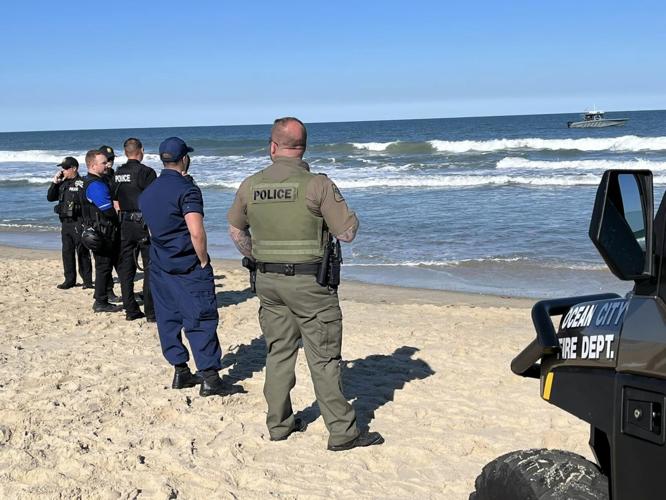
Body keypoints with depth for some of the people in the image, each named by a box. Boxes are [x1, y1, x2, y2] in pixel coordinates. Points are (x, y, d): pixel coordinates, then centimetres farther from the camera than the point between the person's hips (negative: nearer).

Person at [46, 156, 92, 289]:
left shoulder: (81, 183, -10)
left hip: (78, 222, -8)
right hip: (65, 222, 8)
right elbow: (50, 198, 16)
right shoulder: (62, 183, 14)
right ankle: (69, 279, 19)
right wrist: (55, 182, 5)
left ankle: (87, 280, 3)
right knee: (67, 252, 10)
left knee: (82, 252, -3)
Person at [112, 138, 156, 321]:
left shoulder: (117, 174, 8)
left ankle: (130, 310, 12)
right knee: (150, 267, 0)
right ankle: (151, 311, 0)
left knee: (125, 268, 9)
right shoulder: (146, 172, -11)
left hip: (125, 224, 6)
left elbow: (115, 202, 12)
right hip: (144, 222, -6)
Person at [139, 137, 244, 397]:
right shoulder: (186, 189, -16)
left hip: (160, 266, 8)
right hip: (189, 267, -7)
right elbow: (196, 233, -23)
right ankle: (210, 378, -1)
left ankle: (180, 372, 19)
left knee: (168, 318, 12)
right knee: (202, 320, -3)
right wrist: (203, 260, -12)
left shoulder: (147, 192, 9)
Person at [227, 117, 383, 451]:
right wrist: (344, 210, 9)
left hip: (267, 282, 5)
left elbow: (236, 231, 14)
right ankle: (342, 432, 8)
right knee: (324, 358, 2)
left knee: (279, 353, 16)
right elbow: (348, 233, -10)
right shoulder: (318, 185, -14)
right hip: (309, 283, -4)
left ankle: (279, 424, 25)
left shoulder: (250, 186, 1)